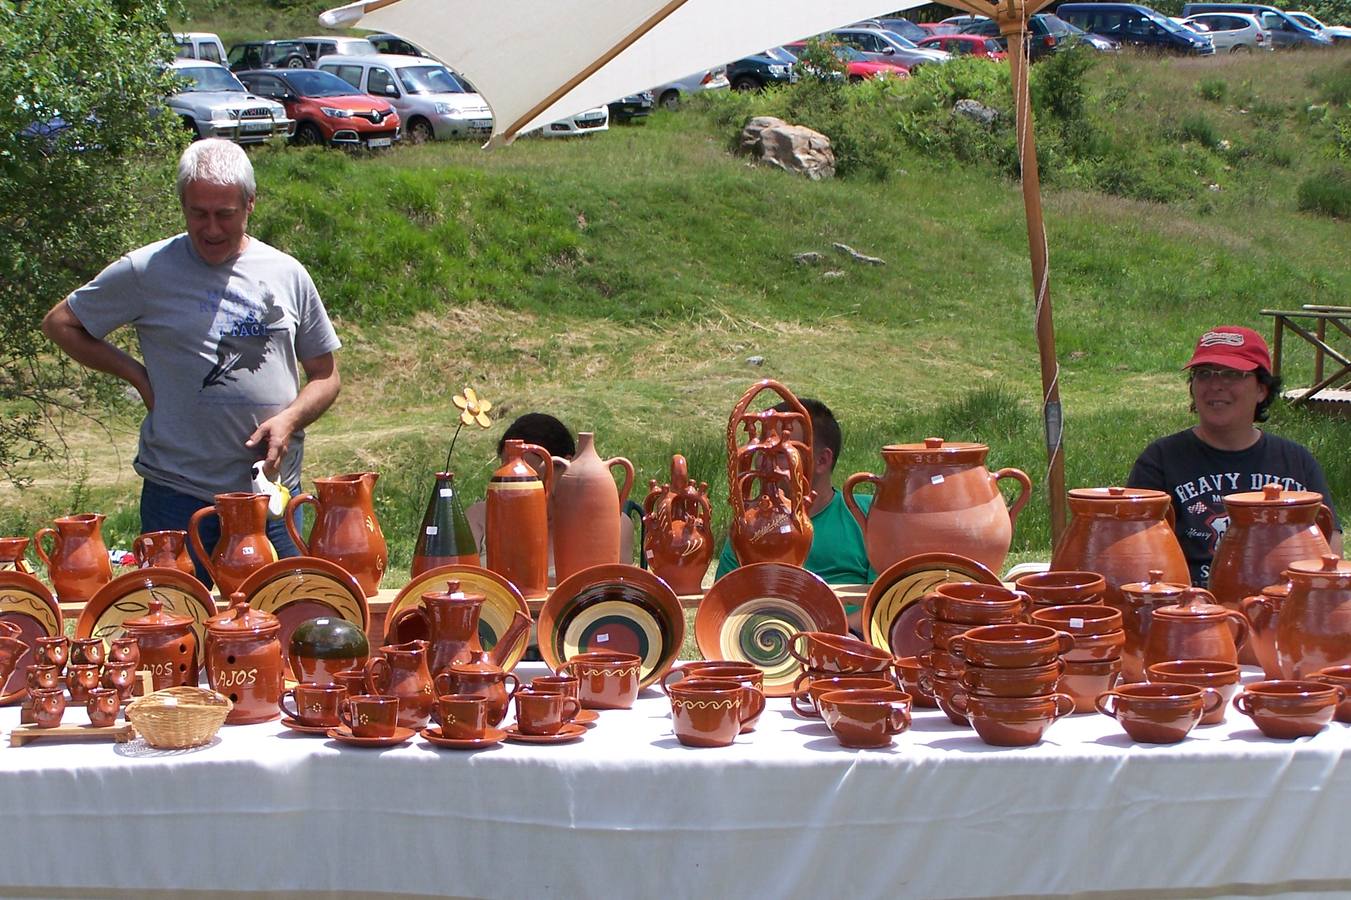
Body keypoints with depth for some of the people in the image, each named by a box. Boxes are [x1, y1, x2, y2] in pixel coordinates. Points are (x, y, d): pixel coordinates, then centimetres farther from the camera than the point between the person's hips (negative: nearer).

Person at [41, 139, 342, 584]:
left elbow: (325, 376, 14)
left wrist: (290, 419, -6)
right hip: (177, 495, -2)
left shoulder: (287, 275, 7)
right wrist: (137, 374, 0)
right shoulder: (147, 272, -1)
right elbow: (60, 323, 9)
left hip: (273, 490, 2)